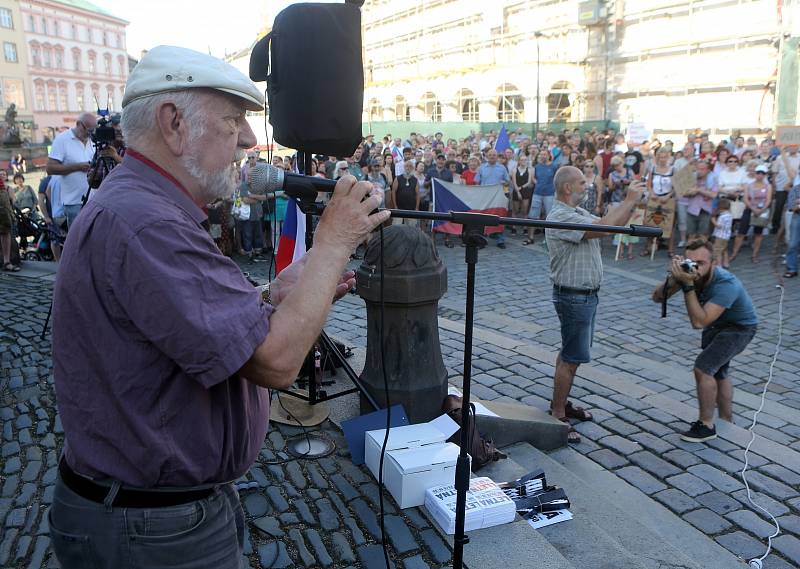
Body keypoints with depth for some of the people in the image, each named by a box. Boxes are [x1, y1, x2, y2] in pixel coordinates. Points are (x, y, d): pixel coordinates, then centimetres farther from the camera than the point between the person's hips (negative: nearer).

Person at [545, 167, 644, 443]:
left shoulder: (577, 212, 12)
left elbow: (612, 224, 12)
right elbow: (603, 228, -31)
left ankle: (560, 402, 30)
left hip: (585, 294, 10)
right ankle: (558, 415, 5)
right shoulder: (560, 217, -21)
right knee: (571, 358, -4)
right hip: (573, 297, -10)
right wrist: (629, 201, -21)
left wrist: (632, 204, -1)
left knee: (570, 353, 18)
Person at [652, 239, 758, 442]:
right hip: (717, 325, 7)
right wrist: (674, 278, -39)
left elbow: (699, 322, -44)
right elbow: (657, 297, -22)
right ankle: (727, 422, 39)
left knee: (703, 367, -19)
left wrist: (688, 285, -49)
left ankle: (706, 425, -3)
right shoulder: (690, 273, -22)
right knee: (718, 372, 19)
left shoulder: (726, 284, -39)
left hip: (740, 327, -7)